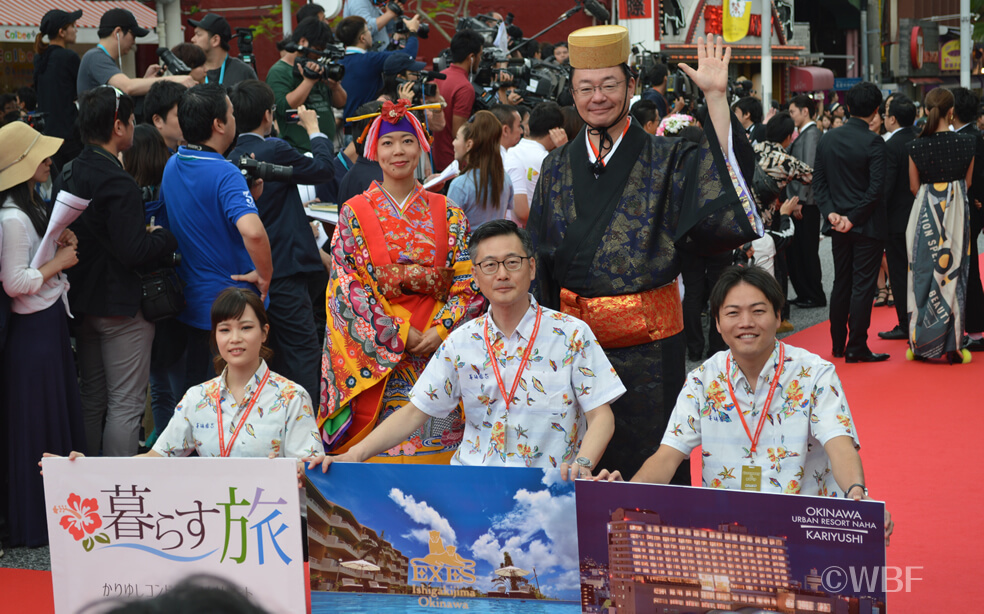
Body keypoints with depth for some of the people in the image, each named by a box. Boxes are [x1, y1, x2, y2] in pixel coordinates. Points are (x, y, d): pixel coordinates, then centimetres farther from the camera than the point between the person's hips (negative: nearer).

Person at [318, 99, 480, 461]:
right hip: (372, 350, -1)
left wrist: (441, 331, -12)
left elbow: (467, 283, 5)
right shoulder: (354, 213, 4)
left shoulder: (448, 214, 9)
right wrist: (400, 335, -11)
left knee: (433, 446, -2)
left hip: (437, 347, 1)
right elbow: (345, 285, -3)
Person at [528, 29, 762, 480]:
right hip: (575, 337, 3)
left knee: (649, 458, 3)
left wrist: (715, 96, -27)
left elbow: (727, 170, -19)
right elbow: (540, 257, 10)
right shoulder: (557, 168, 8)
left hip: (648, 339, -3)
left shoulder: (665, 160, -1)